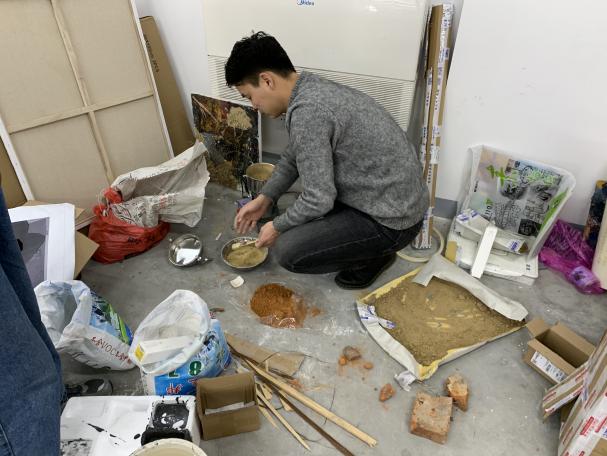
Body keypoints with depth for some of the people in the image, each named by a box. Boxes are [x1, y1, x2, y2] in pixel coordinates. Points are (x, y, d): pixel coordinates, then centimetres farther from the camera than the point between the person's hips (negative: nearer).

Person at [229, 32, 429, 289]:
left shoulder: (306, 112, -26)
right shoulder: (312, 89, 4)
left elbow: (319, 199, -23)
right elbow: (294, 157, 17)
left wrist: (277, 227, -6)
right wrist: (263, 199, 11)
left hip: (392, 220, -9)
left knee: (287, 251, -14)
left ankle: (375, 255, 8)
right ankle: (369, 243, 21)